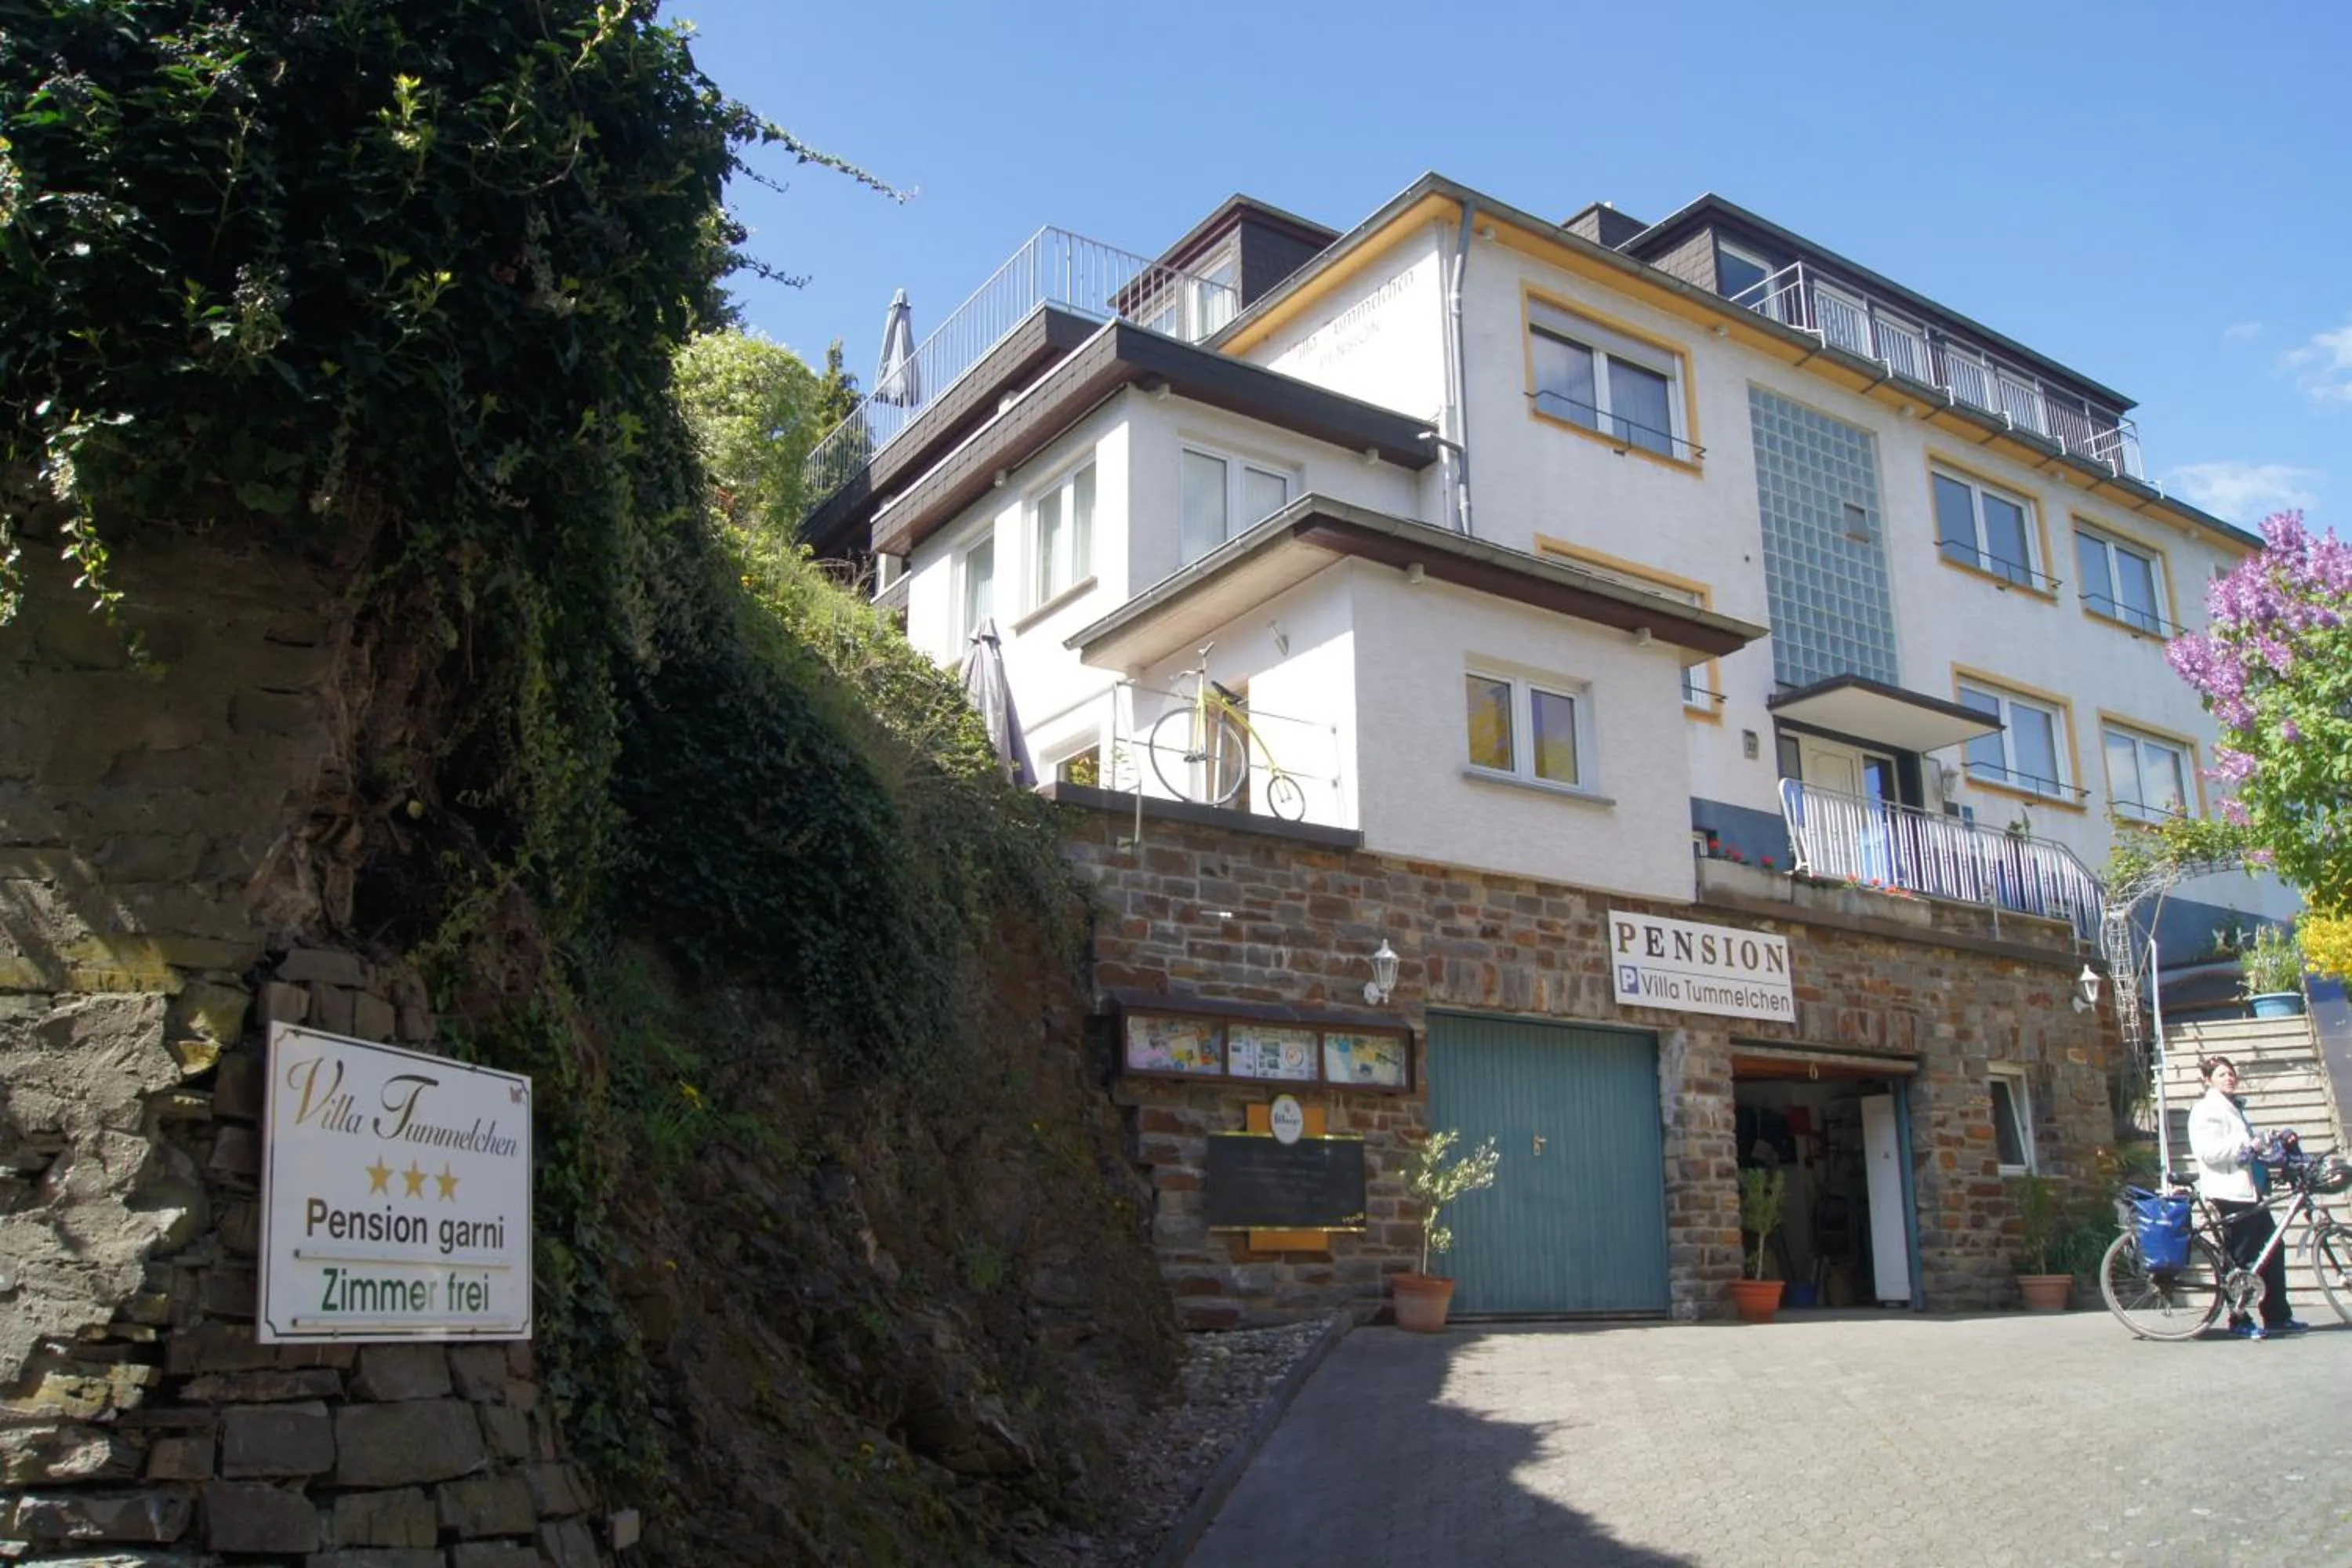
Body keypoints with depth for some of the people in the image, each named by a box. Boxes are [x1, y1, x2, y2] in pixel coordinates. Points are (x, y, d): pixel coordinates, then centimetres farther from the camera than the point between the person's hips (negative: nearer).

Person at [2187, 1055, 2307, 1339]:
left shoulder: (2232, 1108, 21)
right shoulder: (2206, 1110, -10)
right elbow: (2208, 1151, -22)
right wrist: (2246, 1145, -19)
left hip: (2248, 1190, 10)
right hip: (2227, 1193, -10)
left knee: (2273, 1251, 10)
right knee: (2242, 1258, -5)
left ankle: (2277, 1317, 17)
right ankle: (2239, 1321, 4)